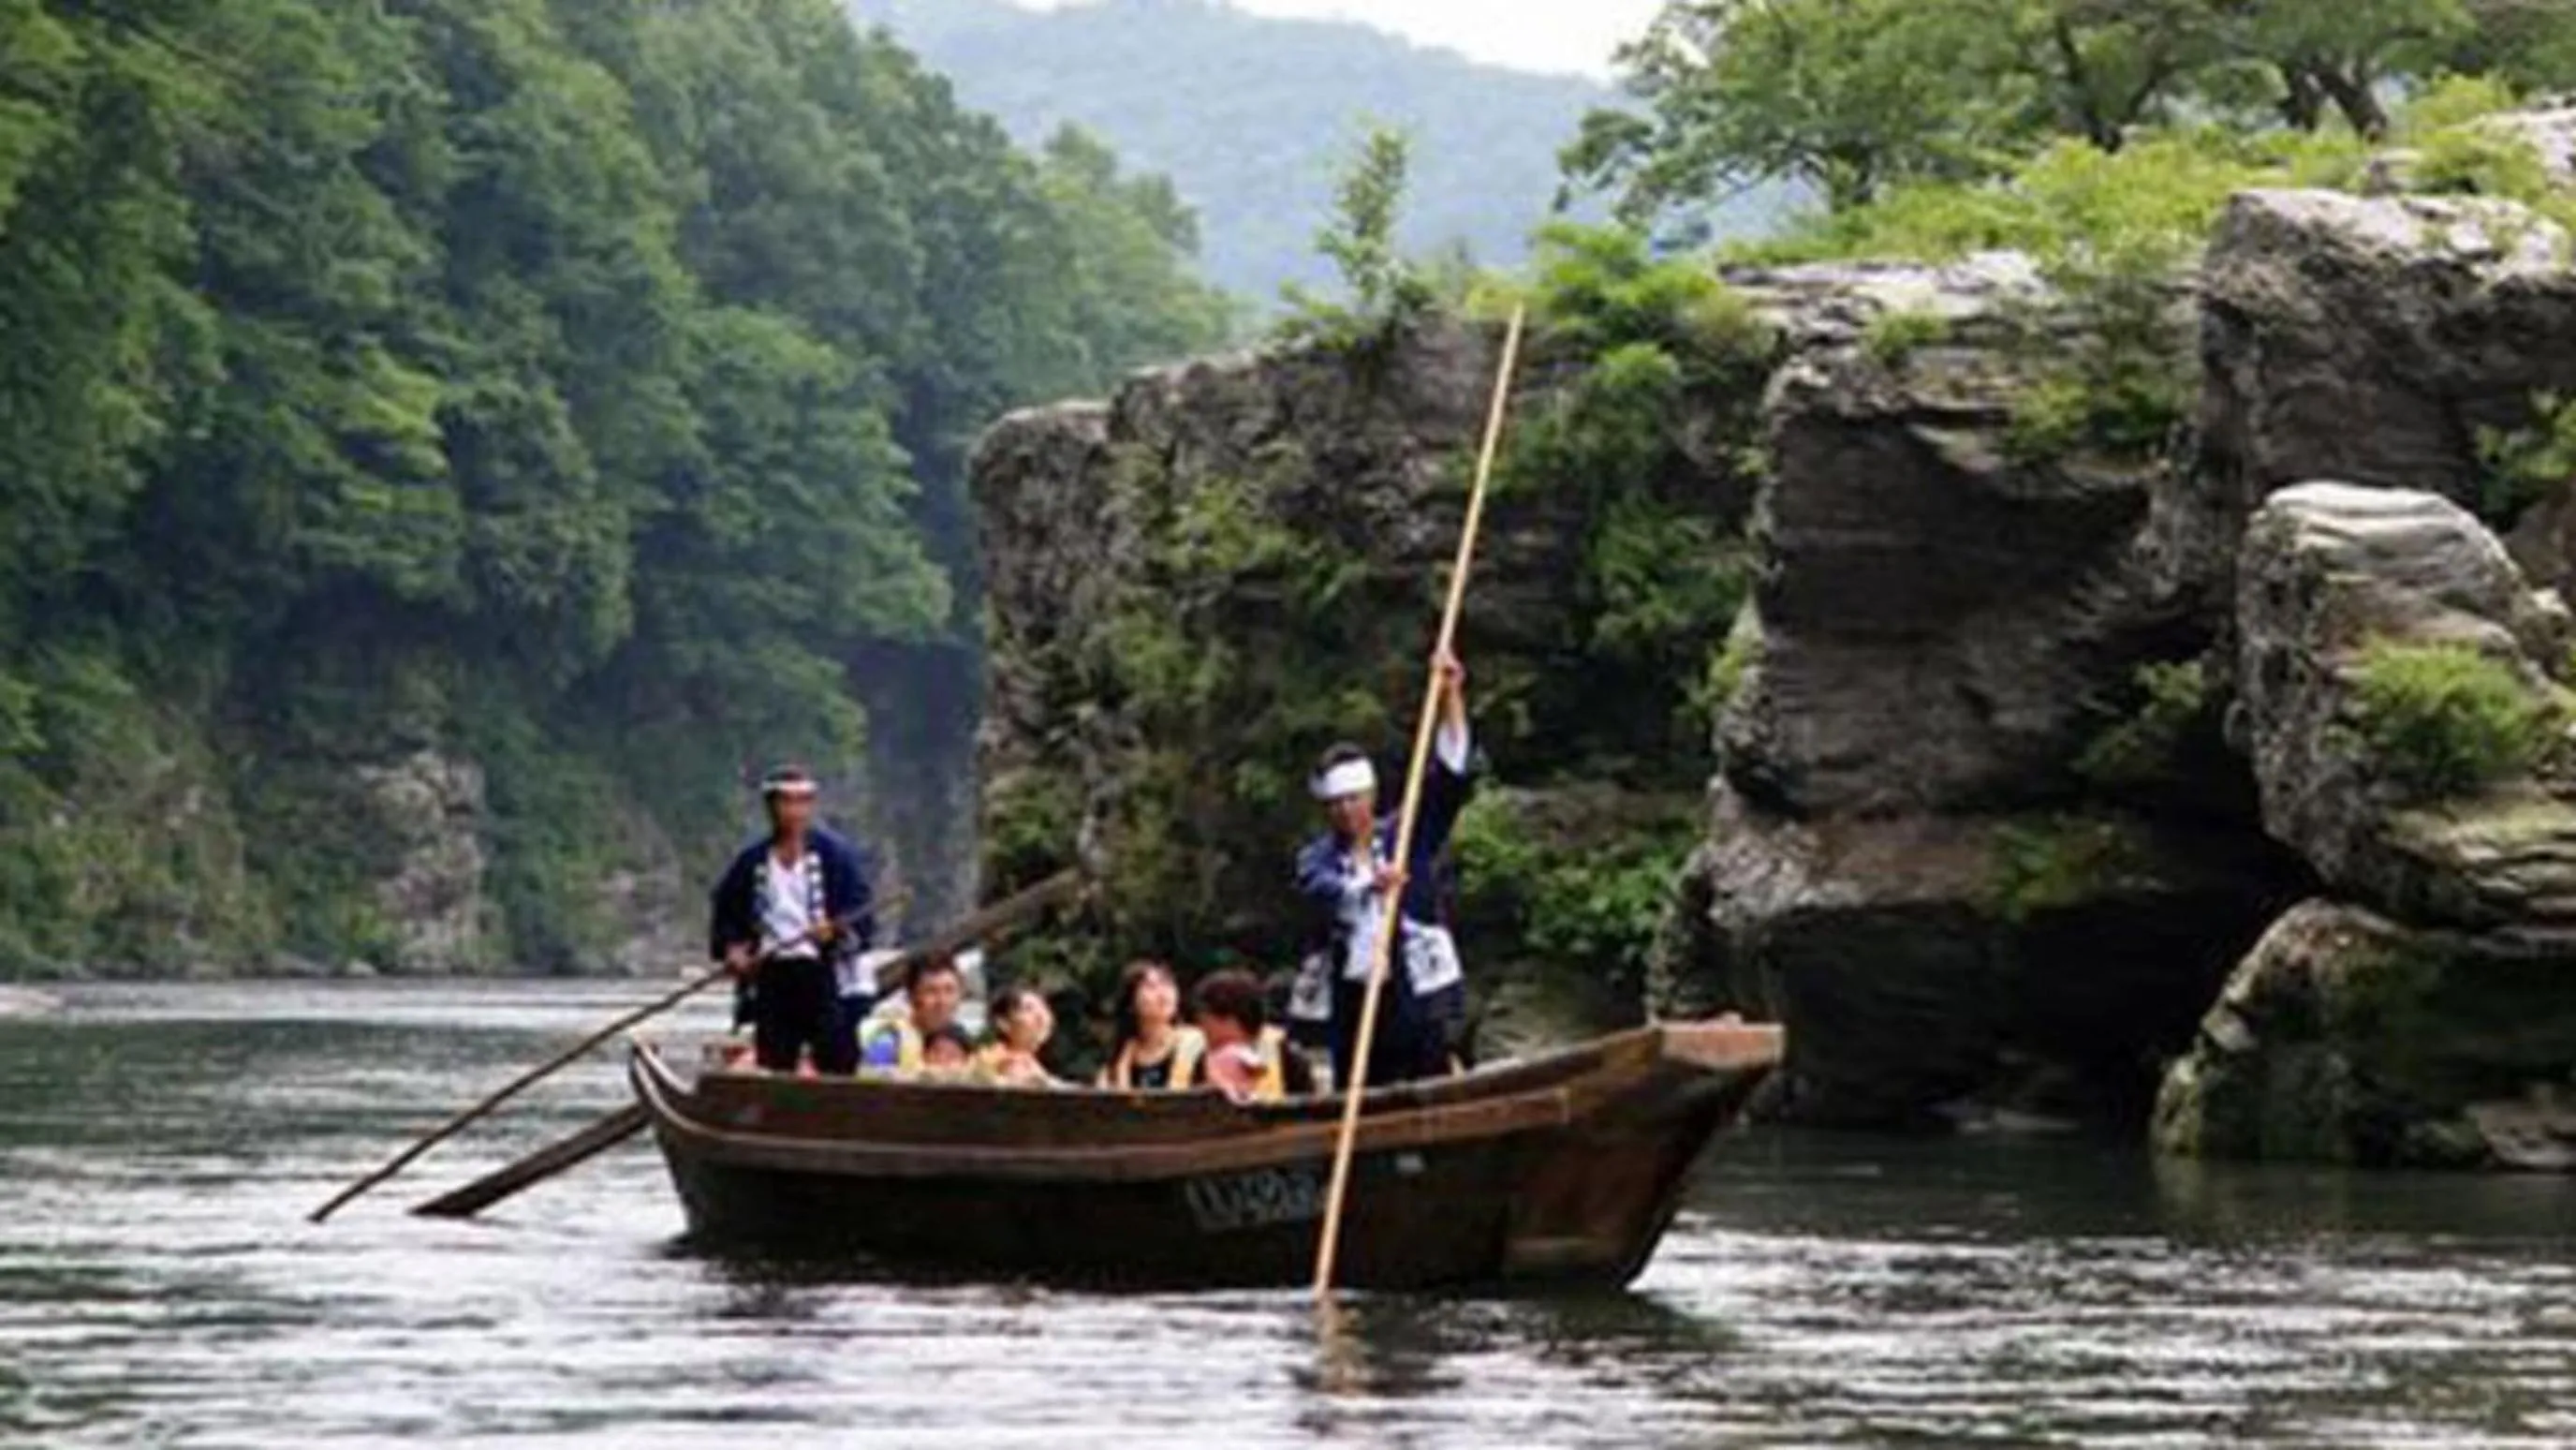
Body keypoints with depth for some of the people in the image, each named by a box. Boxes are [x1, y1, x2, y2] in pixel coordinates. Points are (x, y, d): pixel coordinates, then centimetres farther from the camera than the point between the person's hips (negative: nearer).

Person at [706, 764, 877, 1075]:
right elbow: (724, 913, 20)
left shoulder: (836, 854, -1)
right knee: (772, 1069, 6)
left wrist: (835, 931, -25)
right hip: (770, 976, 4)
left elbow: (861, 918, -5)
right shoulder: (751, 862, 10)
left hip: (822, 971, -4)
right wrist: (732, 948, 3)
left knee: (836, 1068, -11)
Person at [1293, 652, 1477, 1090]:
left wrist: (1451, 698, -9)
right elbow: (1324, 892, -16)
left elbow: (1450, 774, 2)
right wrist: (1371, 886, -37)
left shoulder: (1408, 836, 9)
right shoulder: (1318, 858, 7)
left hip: (1417, 994, -1)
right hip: (1353, 998, 1)